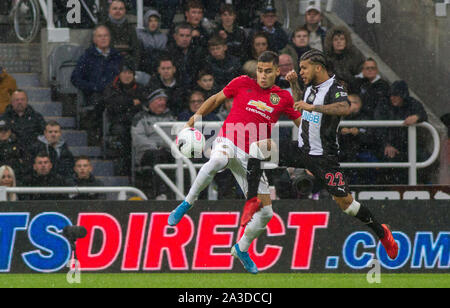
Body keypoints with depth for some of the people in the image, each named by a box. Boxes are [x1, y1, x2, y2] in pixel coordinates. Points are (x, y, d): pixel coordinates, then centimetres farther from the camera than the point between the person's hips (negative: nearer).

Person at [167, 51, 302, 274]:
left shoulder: (283, 98, 9)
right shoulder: (243, 83, 5)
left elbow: (302, 123, 15)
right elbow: (217, 99, 17)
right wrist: (195, 118, 9)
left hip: (253, 158, 3)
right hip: (228, 142, -3)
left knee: (266, 212, 0)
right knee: (218, 161, -43)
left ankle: (242, 249, 27)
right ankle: (187, 203, -24)